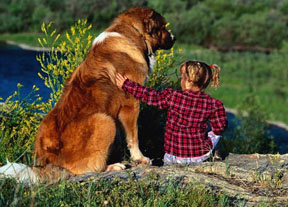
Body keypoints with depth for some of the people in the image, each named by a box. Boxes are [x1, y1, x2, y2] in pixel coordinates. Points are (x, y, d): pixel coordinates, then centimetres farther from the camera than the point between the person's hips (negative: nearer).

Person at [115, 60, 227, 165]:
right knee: (215, 133, 28)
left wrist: (126, 84, 10)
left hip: (173, 158, 2)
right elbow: (220, 128, -1)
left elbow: (149, 96, -2)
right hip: (201, 156, -2)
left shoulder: (172, 96, -15)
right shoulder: (214, 104, -13)